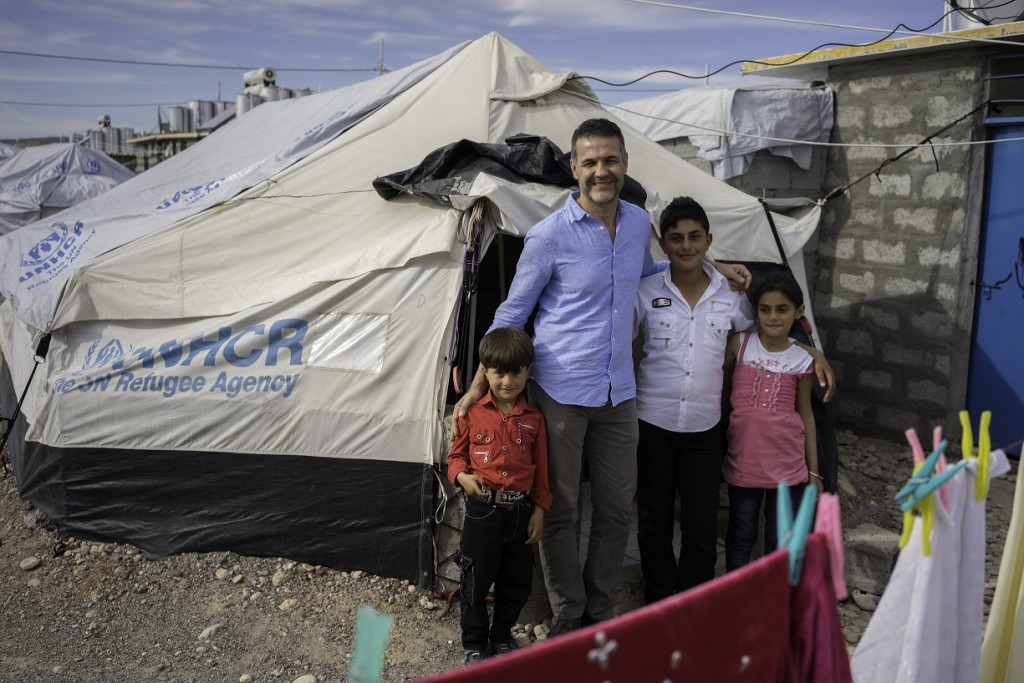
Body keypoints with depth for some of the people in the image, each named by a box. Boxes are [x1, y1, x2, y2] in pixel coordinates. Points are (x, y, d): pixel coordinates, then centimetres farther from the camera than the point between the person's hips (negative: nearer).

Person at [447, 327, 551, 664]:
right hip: (482, 509, -2)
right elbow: (457, 454, 5)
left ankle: (502, 636, 36)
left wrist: (539, 509, 3)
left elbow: (541, 469, 6)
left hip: (520, 510, 2)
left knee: (517, 582, 14)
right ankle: (474, 644, 26)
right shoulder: (473, 412, -4)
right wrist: (462, 476, -16)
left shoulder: (534, 418, 1)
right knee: (476, 581, 8)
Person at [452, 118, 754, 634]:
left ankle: (600, 609, 33)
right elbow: (512, 313, -3)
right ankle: (568, 615, 28)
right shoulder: (549, 236, -12)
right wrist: (480, 384, -6)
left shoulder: (639, 223, 4)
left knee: (618, 508, 13)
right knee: (561, 511, 8)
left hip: (618, 392, 5)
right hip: (561, 392, -5)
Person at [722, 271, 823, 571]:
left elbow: (806, 415, 6)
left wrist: (813, 471, 7)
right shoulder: (739, 344, -2)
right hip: (743, 463, 0)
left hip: (788, 465, 1)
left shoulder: (802, 359, 0)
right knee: (741, 537, 13)